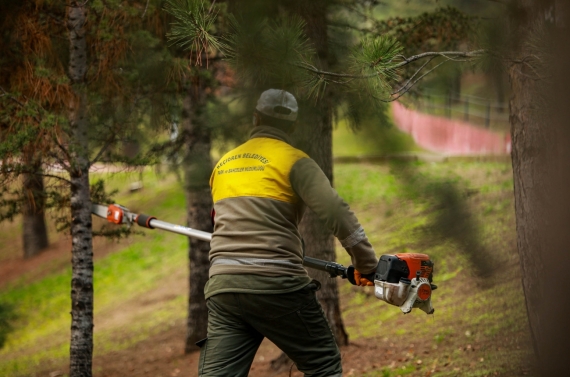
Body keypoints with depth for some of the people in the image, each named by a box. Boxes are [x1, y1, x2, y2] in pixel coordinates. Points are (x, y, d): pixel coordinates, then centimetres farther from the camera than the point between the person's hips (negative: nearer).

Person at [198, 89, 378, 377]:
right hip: (276, 285, -5)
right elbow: (335, 210, -11)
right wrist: (366, 263, -4)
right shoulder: (293, 160, 1)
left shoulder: (223, 164, 19)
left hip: (223, 287, 5)